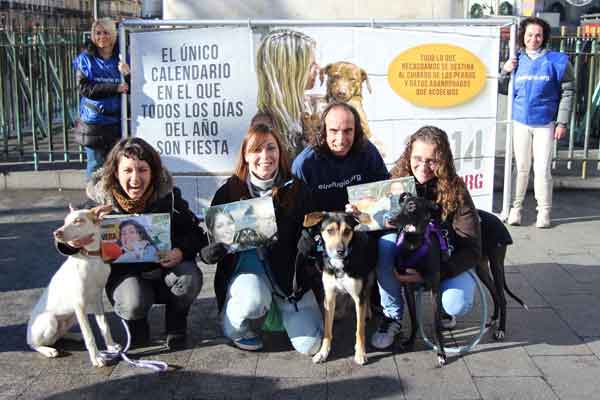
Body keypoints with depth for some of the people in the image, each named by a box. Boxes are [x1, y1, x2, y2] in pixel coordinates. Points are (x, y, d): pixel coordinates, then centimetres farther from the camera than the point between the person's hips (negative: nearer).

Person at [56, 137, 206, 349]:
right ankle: (136, 325, 8)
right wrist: (72, 242, -32)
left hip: (164, 267, 1)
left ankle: (176, 323, 4)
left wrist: (181, 251, -28)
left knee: (190, 278, -30)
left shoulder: (167, 195, -11)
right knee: (134, 303, -33)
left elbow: (196, 233, -6)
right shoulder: (100, 199, -13)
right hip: (124, 272, -1)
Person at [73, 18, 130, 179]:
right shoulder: (85, 59, 2)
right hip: (93, 122, -2)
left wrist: (128, 74, -18)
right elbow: (84, 88, -10)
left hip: (117, 122, 2)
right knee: (96, 166, 4)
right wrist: (115, 88, -16)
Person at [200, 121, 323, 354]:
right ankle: (232, 326, 1)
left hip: (287, 267, 2)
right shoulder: (229, 191, -7)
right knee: (254, 301, -37)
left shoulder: (296, 190, -5)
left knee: (309, 345, -8)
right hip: (245, 263, -2)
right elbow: (208, 247, -4)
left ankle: (278, 305, 24)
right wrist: (213, 250, -28)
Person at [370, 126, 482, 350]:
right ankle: (392, 316, -13)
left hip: (444, 261, -2)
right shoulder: (397, 180, -12)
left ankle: (442, 301, 10)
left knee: (458, 304, -30)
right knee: (386, 242, -31)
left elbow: (471, 250, -20)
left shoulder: (455, 190, -19)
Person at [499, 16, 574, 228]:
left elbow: (567, 92, -1)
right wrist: (505, 71, -6)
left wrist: (562, 122, -6)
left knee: (542, 168, -1)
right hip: (520, 123, 2)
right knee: (521, 167, 7)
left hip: (545, 123, -2)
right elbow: (503, 90, 13)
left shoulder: (557, 60, -1)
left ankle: (544, 211, 9)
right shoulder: (517, 61, 7)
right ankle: (516, 207, 15)